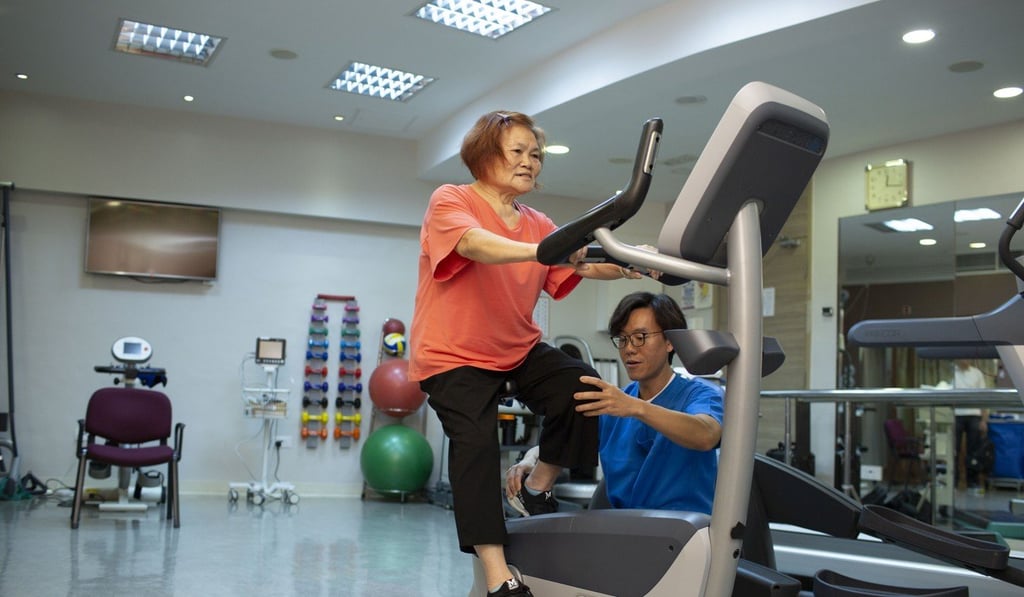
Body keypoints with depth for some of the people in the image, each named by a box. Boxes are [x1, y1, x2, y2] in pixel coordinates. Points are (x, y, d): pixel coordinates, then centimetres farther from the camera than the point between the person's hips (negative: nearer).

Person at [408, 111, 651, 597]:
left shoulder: (539, 225, 7)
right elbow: (476, 244, -32)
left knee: (583, 388, -16)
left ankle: (538, 488, 8)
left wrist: (628, 265, -29)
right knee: (475, 438, -23)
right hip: (453, 354, -5)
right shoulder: (450, 201, -10)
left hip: (518, 350, 6)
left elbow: (584, 265, -8)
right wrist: (542, 249, -50)